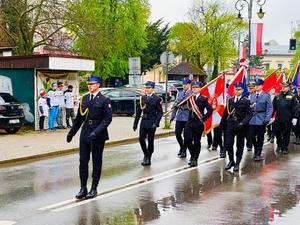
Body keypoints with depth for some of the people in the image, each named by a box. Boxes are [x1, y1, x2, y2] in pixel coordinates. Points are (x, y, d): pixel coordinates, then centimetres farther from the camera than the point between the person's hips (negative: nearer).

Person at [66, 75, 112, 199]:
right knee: (83, 161, 4)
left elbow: (108, 118, -13)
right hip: (85, 134, 4)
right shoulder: (84, 98, 9)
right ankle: (83, 188, 13)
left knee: (96, 162, 5)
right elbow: (79, 117, 16)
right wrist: (71, 133, 17)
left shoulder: (104, 100, -6)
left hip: (98, 135, -4)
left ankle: (94, 189, 15)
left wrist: (96, 132, -23)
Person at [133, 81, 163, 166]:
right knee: (141, 139, -4)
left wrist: (156, 123, -16)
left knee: (150, 141, 3)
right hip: (143, 122, 4)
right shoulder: (142, 98, 8)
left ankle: (148, 159, 13)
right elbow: (138, 111, 11)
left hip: (151, 123, -4)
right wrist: (135, 123, 9)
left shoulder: (157, 99, -4)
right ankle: (146, 155, 18)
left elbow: (160, 113, -6)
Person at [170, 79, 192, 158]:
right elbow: (175, 104, 14)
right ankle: (181, 147, 27)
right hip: (179, 116, 5)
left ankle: (184, 151, 14)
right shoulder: (180, 93, 13)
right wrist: (173, 116, 11)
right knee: (177, 133, 4)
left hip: (187, 116, -5)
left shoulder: (192, 93, -5)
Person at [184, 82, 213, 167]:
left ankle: (195, 160, 13)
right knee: (187, 140, -2)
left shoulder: (203, 99, -4)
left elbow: (210, 110, -7)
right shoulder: (189, 98, 10)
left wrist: (204, 118, -10)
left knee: (197, 142, 3)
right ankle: (192, 155, 23)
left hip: (198, 123, -4)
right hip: (190, 122, 4)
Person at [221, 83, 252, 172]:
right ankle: (231, 161, 17)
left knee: (240, 145, 6)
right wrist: (222, 123, 13)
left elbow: (249, 114, -9)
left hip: (240, 126, -3)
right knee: (228, 144, -3)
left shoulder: (246, 101, -3)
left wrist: (243, 123, -21)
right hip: (230, 125, 3)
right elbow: (226, 113, 14)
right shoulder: (230, 100, 8)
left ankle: (237, 164, 17)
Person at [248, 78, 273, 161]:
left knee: (260, 138, 4)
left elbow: (270, 108, -2)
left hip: (261, 119, -3)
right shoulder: (251, 96, 11)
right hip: (252, 119, 3)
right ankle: (256, 148, 26)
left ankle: (258, 154, 13)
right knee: (252, 136, -1)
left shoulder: (266, 96, 0)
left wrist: (267, 118, -11)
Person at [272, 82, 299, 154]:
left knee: (286, 134, 5)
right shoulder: (277, 96, 6)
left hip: (287, 120, -3)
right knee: (277, 132, 7)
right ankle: (279, 146, 26)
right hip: (278, 119, 3)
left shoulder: (292, 97, -3)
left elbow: (295, 108, -4)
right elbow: (273, 107, 8)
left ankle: (285, 148, 17)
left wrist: (295, 118, -10)